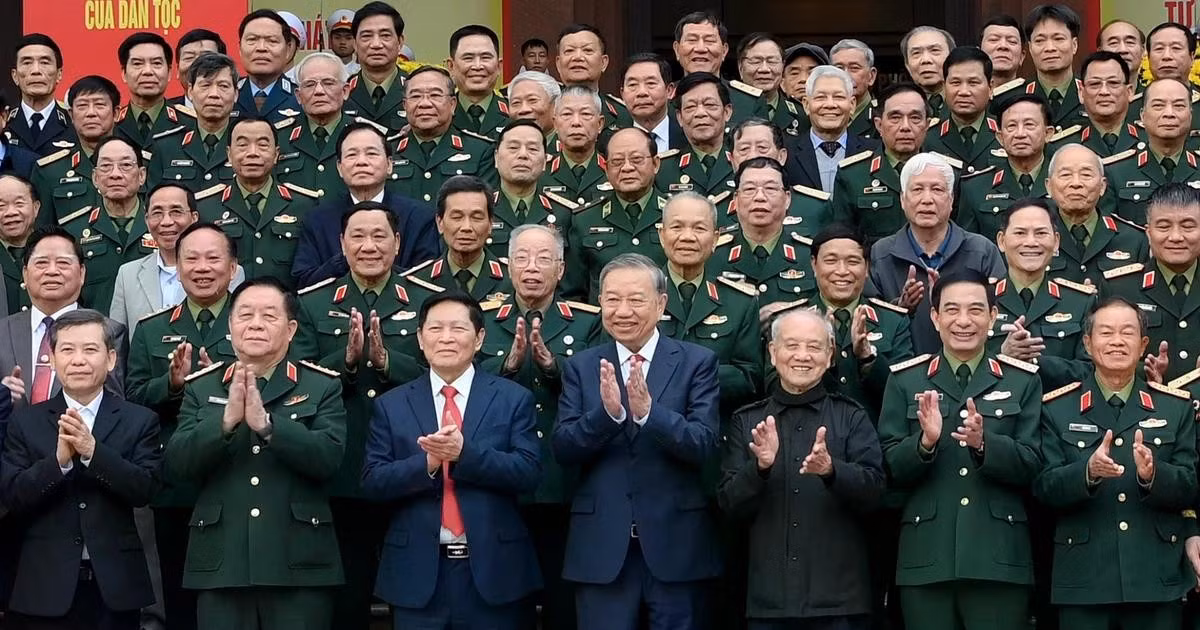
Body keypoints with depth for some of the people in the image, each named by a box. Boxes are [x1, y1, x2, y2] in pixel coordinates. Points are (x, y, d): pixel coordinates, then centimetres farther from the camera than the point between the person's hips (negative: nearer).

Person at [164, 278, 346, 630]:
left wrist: (266, 423, -20)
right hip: (221, 565, 2)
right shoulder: (201, 387, 11)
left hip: (299, 565, -1)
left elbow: (329, 456, -10)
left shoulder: (322, 386, 5)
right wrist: (226, 420, -16)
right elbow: (177, 464, -1)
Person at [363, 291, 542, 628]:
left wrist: (464, 452, -20)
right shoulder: (391, 405, 7)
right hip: (417, 574, 1)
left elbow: (528, 473, -6)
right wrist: (427, 462, -17)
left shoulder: (513, 398, 3)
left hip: (494, 569, -1)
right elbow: (373, 481, 0)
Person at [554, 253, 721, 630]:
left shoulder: (696, 362, 1)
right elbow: (563, 449, -2)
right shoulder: (582, 367, 7)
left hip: (676, 544, -1)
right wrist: (607, 412, -20)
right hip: (601, 547, 1)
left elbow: (705, 444, -10)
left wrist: (648, 411, -25)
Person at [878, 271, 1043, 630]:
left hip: (1000, 559, 0)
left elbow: (1032, 466, -1)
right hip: (926, 558, 1)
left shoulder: (1023, 380, 7)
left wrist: (983, 443, -19)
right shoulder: (905, 380, 8)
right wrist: (926, 441, -16)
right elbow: (890, 468, 3)